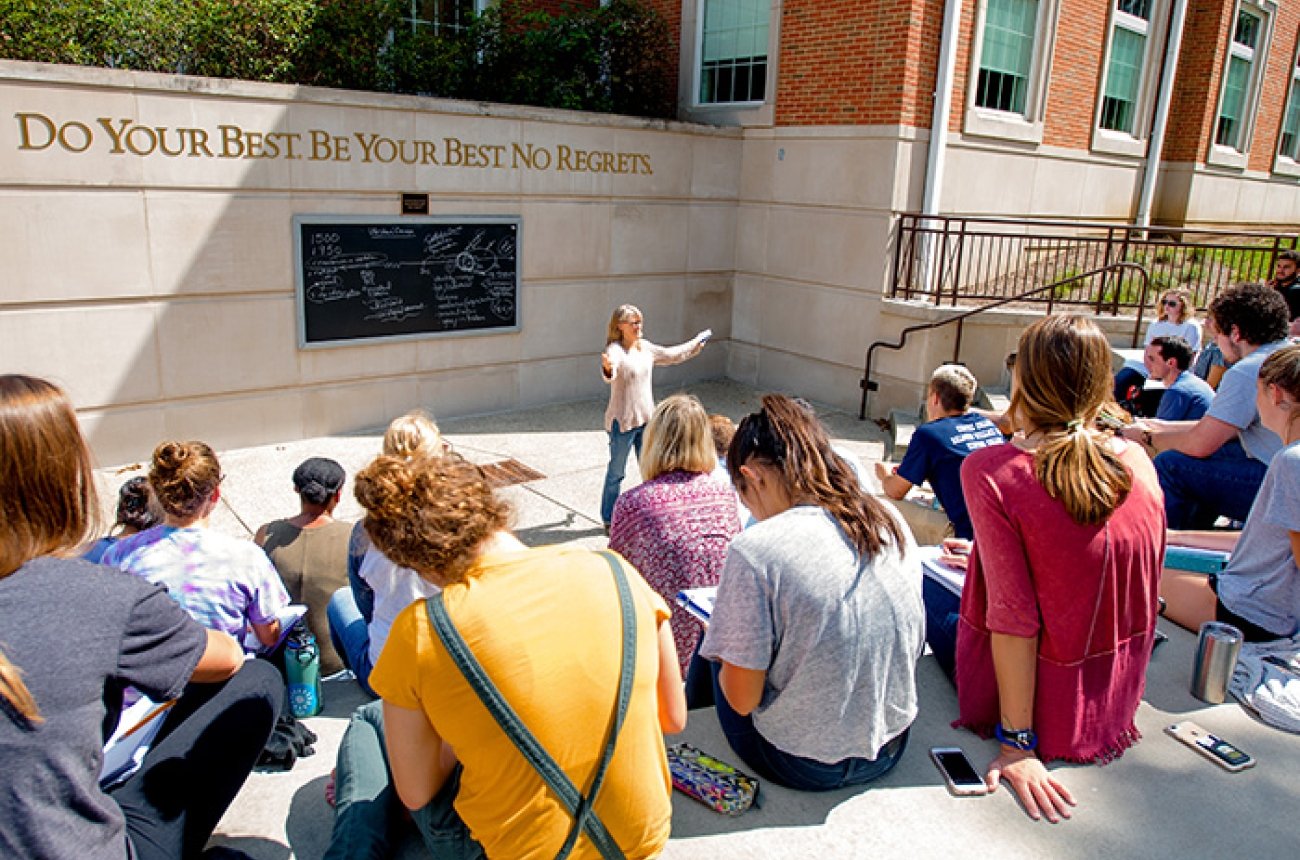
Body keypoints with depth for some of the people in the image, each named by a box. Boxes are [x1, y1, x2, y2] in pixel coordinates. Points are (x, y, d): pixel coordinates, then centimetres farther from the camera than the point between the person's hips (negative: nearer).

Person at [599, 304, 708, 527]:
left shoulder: (645, 347, 7)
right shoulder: (615, 350, -16)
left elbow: (671, 355, 25)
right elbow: (610, 372, -38)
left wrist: (696, 343, 35)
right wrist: (607, 368, -62)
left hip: (646, 419, 7)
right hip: (622, 421, -7)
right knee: (616, 472, 4)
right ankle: (609, 520, 17)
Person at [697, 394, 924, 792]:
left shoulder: (754, 550, -24)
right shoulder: (890, 521, -5)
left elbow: (742, 699, -17)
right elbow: (911, 643, 9)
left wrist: (719, 640, 3)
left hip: (803, 766, -6)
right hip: (891, 748, 6)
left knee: (712, 644, 19)